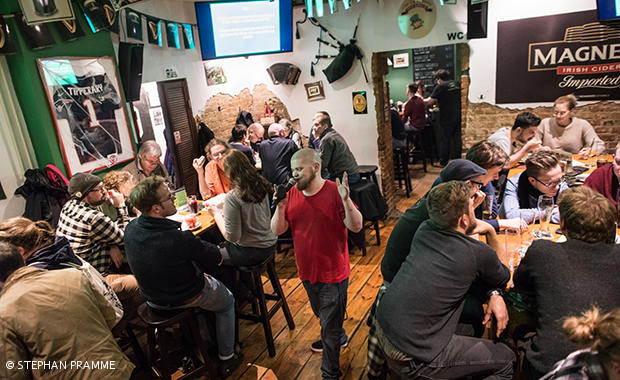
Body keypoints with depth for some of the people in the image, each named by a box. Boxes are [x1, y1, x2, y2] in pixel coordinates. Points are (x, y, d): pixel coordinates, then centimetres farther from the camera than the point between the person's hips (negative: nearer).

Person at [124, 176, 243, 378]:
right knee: (227, 301, 24)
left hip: (153, 300, 7)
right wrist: (199, 245, -5)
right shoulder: (180, 239, -38)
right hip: (187, 299, -6)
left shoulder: (131, 228, -17)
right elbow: (215, 257, -23)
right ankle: (226, 358, 34)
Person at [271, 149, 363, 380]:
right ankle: (339, 338, 58)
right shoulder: (292, 194, -3)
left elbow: (356, 227, -22)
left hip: (333, 272, -6)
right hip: (307, 271, 6)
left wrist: (346, 200, -37)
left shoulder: (334, 192, -18)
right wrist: (280, 206, -20)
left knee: (330, 326, 8)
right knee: (322, 315, 29)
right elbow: (277, 230, -4)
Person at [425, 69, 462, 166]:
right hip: (459, 116, 5)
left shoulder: (440, 86, -8)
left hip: (447, 117, -5)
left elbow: (428, 102, -9)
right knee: (458, 138, 12)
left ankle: (443, 161, 14)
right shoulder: (458, 84, 9)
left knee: (445, 140, 6)